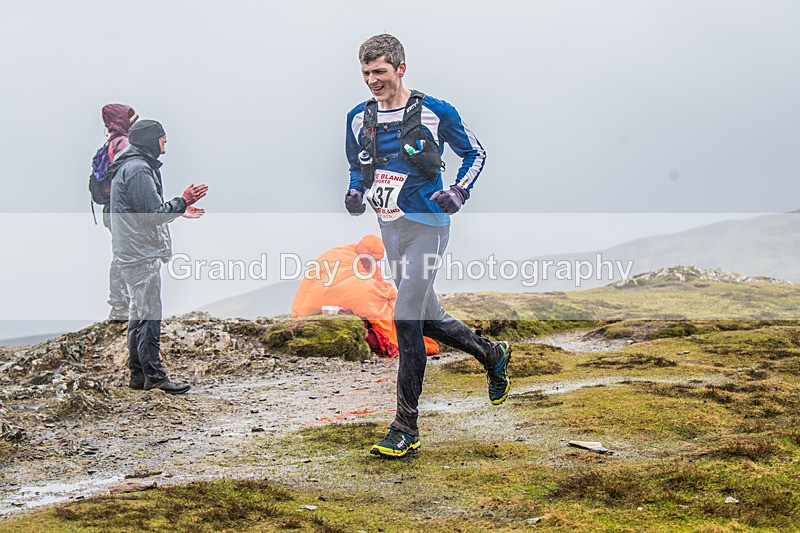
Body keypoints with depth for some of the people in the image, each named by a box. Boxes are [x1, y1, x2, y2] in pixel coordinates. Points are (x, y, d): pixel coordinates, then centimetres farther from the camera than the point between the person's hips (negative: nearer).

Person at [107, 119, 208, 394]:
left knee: (140, 314, 15)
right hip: (142, 255, -11)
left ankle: (138, 374, 21)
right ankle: (155, 377, -4)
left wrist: (179, 210, 21)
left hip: (135, 254, 11)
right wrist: (183, 201, -14)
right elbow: (153, 214, -22)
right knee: (150, 316, -8)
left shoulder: (134, 166, 17)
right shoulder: (138, 169, -17)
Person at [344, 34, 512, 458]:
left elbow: (475, 153, 4)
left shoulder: (435, 112, -8)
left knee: (406, 320, -14)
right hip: (389, 230, 7)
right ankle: (491, 354, 41)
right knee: (426, 318, 15)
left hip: (426, 226, -7)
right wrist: (355, 192, 1)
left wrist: (460, 191, -12)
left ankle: (406, 430, -7)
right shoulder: (359, 118, 6)